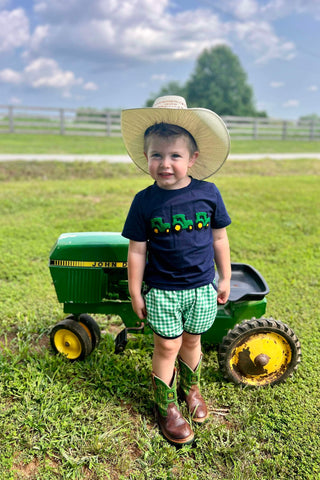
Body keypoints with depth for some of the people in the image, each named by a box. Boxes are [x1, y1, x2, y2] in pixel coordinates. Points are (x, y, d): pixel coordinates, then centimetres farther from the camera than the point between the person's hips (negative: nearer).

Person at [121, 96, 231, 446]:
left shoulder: (208, 193, -7)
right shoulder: (145, 201, -11)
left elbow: (219, 238, 3)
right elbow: (137, 250, -6)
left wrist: (225, 278, 8)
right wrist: (135, 292, -3)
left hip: (201, 288, 2)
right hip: (162, 291, -2)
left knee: (192, 340, 19)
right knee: (167, 346, 8)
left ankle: (190, 388, 45)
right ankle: (166, 406, 30)